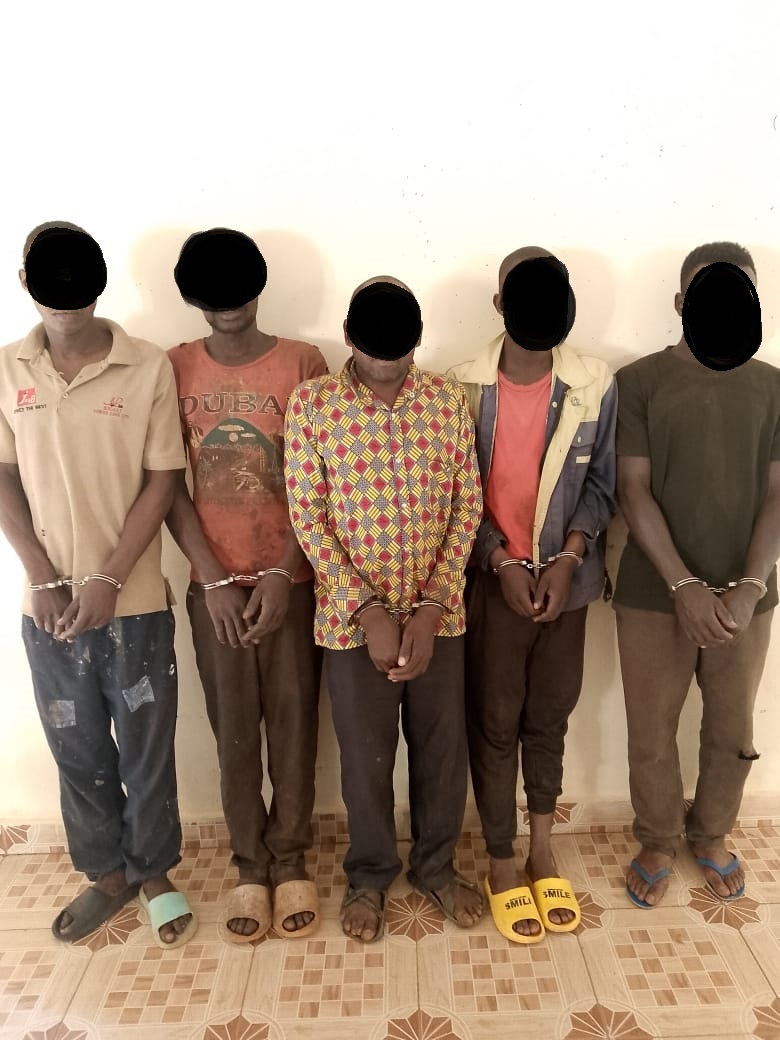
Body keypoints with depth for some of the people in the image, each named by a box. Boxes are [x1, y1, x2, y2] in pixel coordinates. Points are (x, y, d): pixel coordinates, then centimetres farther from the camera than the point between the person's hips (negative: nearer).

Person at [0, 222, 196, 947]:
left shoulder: (148, 368, -7)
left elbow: (161, 481, -7)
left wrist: (107, 580, -13)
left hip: (134, 602, -2)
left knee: (146, 748, 11)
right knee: (77, 751, 16)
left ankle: (153, 871, 34)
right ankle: (107, 873, 38)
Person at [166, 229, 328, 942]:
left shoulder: (303, 363, -2)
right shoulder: (175, 368, 2)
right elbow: (168, 485, -1)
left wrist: (281, 573, -12)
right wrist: (215, 577, -9)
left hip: (291, 576, -1)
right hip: (214, 581, 1)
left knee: (293, 720, 8)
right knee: (233, 728, 10)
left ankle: (290, 861, 28)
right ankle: (250, 866, 29)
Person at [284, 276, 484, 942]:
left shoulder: (447, 400, -2)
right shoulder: (311, 404, -7)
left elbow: (468, 505, -2)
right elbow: (308, 516, -9)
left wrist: (432, 605, -11)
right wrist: (369, 608, -16)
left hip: (437, 611, 2)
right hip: (356, 614, -2)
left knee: (442, 745, 16)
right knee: (366, 754, 14)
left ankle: (436, 864, 40)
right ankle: (370, 874, 39)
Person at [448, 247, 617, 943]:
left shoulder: (595, 386, -4)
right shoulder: (462, 387, -8)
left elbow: (601, 485, 1)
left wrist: (568, 557, -12)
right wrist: (502, 561, -14)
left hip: (567, 581, 2)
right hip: (491, 582, -1)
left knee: (550, 717, 15)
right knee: (495, 723, 9)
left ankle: (542, 849, 35)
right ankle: (502, 862, 28)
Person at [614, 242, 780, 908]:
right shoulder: (639, 382, -4)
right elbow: (633, 490, -8)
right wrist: (683, 585, -16)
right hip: (655, 597, -2)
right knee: (652, 737, 10)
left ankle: (712, 836, 42)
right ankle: (658, 844, 35)